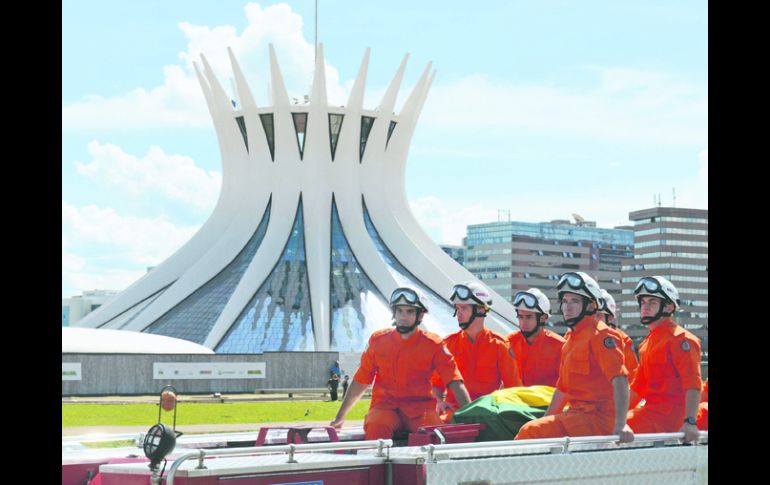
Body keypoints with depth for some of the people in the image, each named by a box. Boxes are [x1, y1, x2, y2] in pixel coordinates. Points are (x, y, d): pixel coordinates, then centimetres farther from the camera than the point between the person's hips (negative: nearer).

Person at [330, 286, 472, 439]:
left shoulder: (433, 344, 4)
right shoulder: (378, 340, 8)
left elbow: (455, 382, -3)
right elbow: (360, 381, 14)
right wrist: (340, 417, 14)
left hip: (420, 408, -1)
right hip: (385, 406, 1)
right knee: (376, 427, -35)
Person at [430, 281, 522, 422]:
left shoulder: (499, 344, 5)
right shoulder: (449, 343, 10)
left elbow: (513, 385, 9)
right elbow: (436, 380, 18)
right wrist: (439, 401, -1)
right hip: (454, 409, 1)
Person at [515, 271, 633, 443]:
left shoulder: (601, 335, -10)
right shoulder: (571, 339, 20)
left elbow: (620, 379, -22)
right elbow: (562, 387, 27)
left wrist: (620, 425, -33)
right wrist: (546, 421, 21)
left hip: (598, 418, -9)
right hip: (577, 413, 9)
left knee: (530, 432, -21)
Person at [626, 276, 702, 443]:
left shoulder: (679, 338, -8)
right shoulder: (647, 343, 21)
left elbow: (693, 384, -18)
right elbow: (639, 386, 27)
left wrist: (690, 422, -29)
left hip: (671, 414, -10)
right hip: (652, 409, 10)